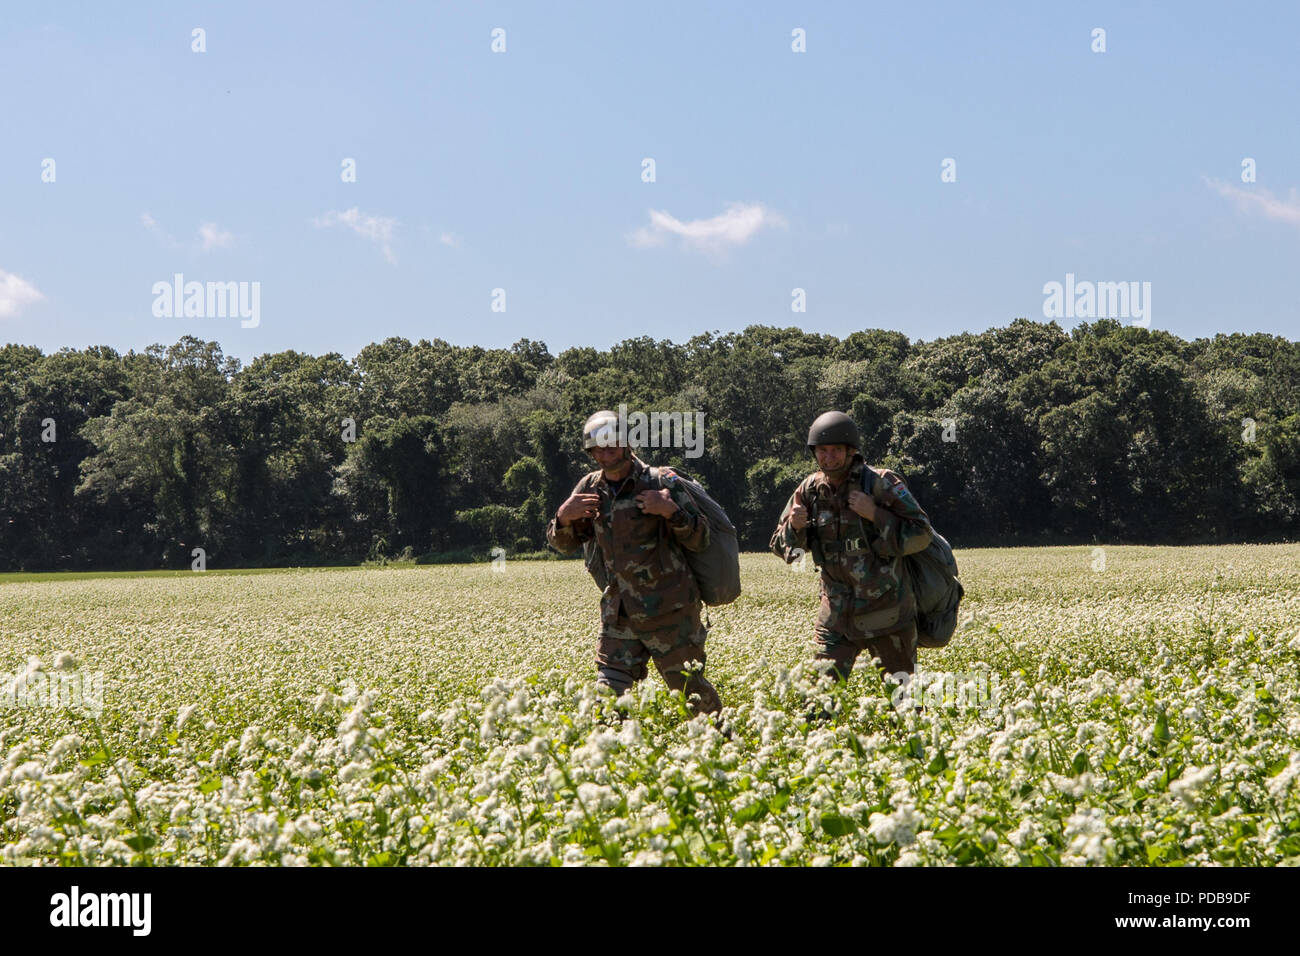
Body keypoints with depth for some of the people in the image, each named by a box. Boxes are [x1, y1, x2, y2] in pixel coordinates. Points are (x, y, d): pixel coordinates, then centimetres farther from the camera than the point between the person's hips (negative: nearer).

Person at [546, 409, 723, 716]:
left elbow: (700, 540, -8)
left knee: (691, 689, 6)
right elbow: (563, 545, 12)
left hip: (670, 610, -4)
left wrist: (671, 511, -25)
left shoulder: (660, 483, -8)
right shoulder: (589, 488, 6)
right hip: (619, 613, 4)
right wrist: (563, 517, -10)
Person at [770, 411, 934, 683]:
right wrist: (795, 527, -16)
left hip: (887, 611, -3)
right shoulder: (810, 489, 0)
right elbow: (780, 546, 7)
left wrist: (874, 514, -24)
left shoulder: (881, 484, -12)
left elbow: (921, 535, -14)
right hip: (837, 614, 3)